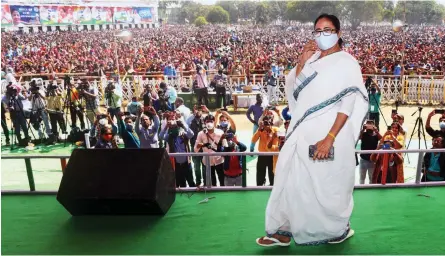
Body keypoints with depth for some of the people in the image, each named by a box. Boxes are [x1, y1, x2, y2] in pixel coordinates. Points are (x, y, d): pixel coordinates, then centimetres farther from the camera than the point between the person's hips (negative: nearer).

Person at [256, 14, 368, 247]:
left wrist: (329, 138, -22)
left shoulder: (346, 63, -5)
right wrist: (302, 62, -4)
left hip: (328, 136, -6)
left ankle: (338, 229, 31)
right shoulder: (312, 60, 13)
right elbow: (293, 92, 8)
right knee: (292, 181, 8)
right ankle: (284, 231, 20)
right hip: (304, 133, 6)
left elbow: (348, 104, -13)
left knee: (328, 185, 7)